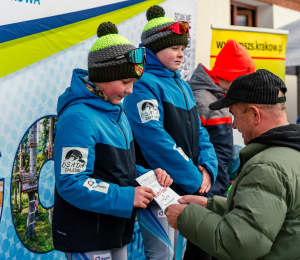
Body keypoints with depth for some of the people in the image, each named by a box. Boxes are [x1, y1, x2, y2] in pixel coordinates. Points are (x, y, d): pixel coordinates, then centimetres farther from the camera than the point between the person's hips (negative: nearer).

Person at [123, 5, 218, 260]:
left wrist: (207, 167, -5)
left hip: (185, 187, 8)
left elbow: (198, 130, 14)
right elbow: (154, 139, -23)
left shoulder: (182, 85, 13)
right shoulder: (143, 84, -14)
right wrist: (194, 179, -19)